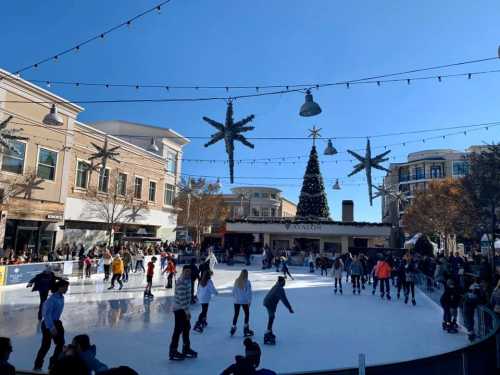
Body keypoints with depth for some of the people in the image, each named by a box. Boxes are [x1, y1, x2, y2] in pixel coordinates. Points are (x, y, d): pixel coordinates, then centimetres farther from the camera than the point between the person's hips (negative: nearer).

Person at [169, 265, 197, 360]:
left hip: (183, 308, 10)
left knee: (187, 328, 17)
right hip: (180, 309, -10)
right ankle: (173, 352, 11)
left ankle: (186, 349, 30)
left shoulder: (187, 280, 9)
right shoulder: (181, 282, -23)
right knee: (178, 330, -1)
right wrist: (187, 311, -25)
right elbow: (182, 298, -27)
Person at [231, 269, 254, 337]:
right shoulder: (247, 282, -13)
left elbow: (233, 291, 4)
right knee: (247, 314, 14)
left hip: (237, 301, 3)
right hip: (245, 301, -3)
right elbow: (249, 292, -10)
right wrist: (249, 301, -1)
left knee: (236, 314, 14)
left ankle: (233, 328, 14)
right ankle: (246, 329, 16)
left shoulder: (236, 281, -2)